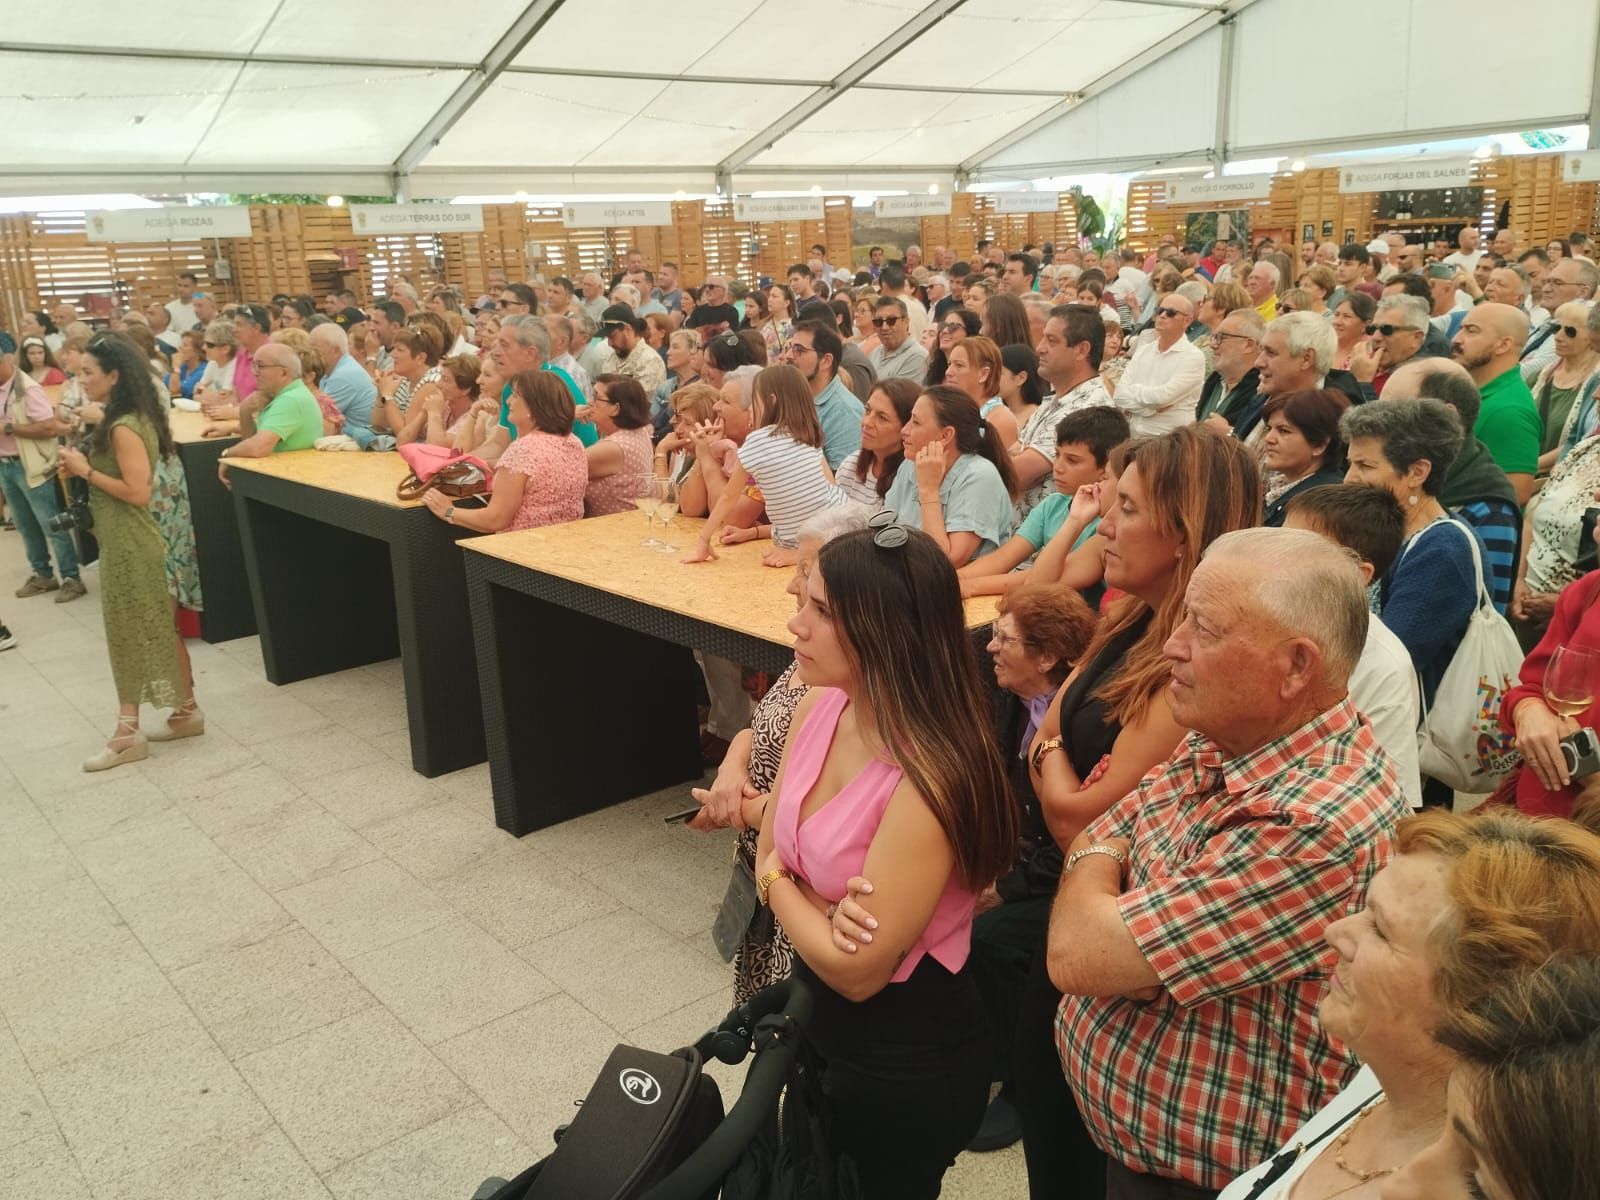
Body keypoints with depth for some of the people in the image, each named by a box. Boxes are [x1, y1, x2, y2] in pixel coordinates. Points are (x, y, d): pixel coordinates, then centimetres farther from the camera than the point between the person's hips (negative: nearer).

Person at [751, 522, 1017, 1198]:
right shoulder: (820, 705, -8)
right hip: (820, 1015, 7)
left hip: (907, 1060, -7)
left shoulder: (929, 781, -32)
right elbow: (769, 854, 0)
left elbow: (856, 969, -27)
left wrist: (778, 882, -12)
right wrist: (820, 910, -21)